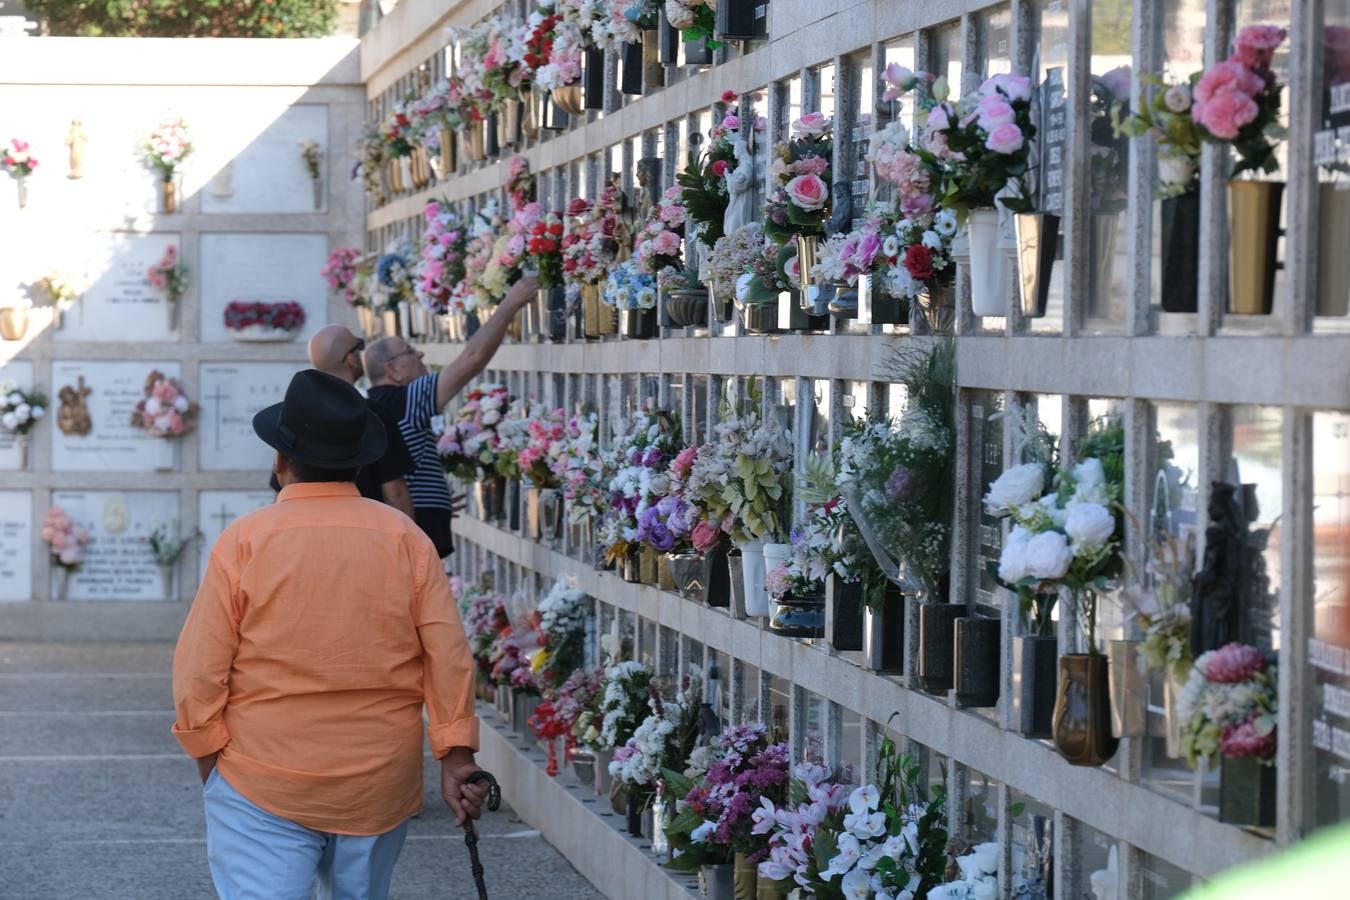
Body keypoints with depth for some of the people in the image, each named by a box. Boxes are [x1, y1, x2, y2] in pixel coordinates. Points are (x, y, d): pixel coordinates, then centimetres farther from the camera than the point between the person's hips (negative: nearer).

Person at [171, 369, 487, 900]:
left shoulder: (243, 542, -8)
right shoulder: (406, 540, -1)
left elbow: (198, 673, -7)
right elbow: (450, 657, -3)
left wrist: (210, 761, 5)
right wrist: (456, 756, 1)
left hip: (263, 791, -3)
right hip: (379, 789, 3)